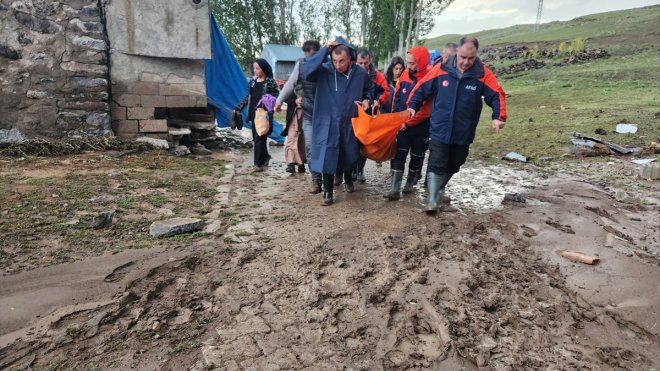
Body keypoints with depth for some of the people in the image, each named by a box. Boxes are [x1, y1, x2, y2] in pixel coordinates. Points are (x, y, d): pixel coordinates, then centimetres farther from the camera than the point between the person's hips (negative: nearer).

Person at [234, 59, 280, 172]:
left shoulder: (270, 82, -8)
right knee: (256, 138, 12)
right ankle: (265, 157, 33)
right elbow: (248, 97, 16)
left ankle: (258, 164, -1)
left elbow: (277, 97, -7)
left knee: (260, 138, -7)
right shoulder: (252, 81, 10)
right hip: (253, 113, 6)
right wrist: (238, 108, 12)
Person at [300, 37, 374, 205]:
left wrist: (367, 99, -5)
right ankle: (328, 192, 12)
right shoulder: (324, 71, -12)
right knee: (327, 157, -5)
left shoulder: (360, 73, -4)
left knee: (349, 156, 17)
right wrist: (324, 50, -27)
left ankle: (348, 179, 48)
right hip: (328, 123, -2)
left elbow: (370, 88, 16)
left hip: (350, 123, 3)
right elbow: (304, 69, -30)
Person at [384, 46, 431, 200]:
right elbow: (397, 97, 9)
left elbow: (426, 109, -20)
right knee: (398, 155, -3)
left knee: (417, 156, 13)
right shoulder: (406, 74, 0)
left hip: (421, 127, -4)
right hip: (402, 125, 4)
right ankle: (395, 189, -3)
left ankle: (410, 184, 32)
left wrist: (408, 122, -18)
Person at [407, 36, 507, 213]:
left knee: (452, 166, 18)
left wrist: (499, 117, -19)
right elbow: (422, 88, 2)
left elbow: (497, 95, -6)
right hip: (439, 131, -2)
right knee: (436, 165, -7)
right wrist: (413, 106, -5)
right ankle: (432, 200, -2)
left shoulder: (483, 74, -8)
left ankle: (439, 189, 41)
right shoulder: (441, 70, -8)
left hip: (463, 134, 2)